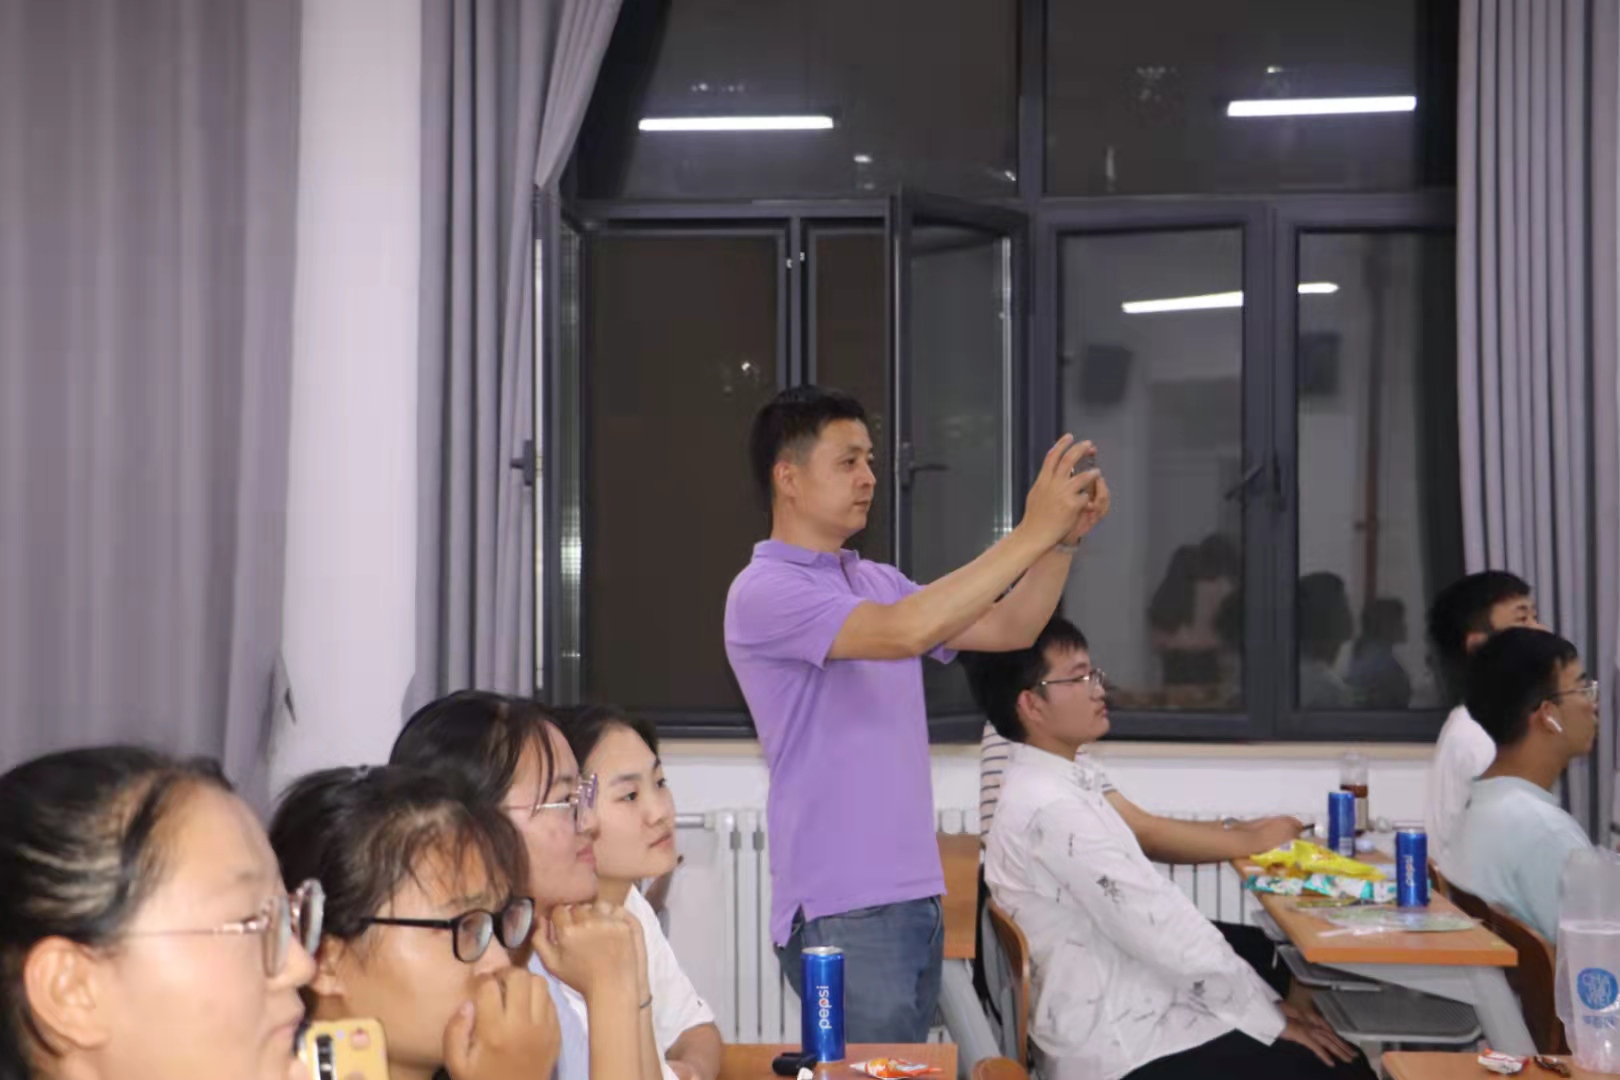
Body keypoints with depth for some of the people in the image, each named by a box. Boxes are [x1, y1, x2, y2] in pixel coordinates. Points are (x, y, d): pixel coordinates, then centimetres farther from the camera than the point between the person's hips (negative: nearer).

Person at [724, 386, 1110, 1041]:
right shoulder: (764, 592, -12)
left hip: (915, 896, 8)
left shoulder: (878, 582, 15)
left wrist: (1065, 538, -1)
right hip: (841, 912, -8)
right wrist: (1031, 532, -23)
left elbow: (1008, 629, 15)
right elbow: (905, 632, -25)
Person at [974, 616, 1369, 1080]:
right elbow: (1162, 930, -21)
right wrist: (1269, 1015, -11)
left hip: (1128, 1013, 9)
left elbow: (1153, 907, 10)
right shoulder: (1051, 808, -22)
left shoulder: (1064, 782, 9)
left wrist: (1266, 999, 5)